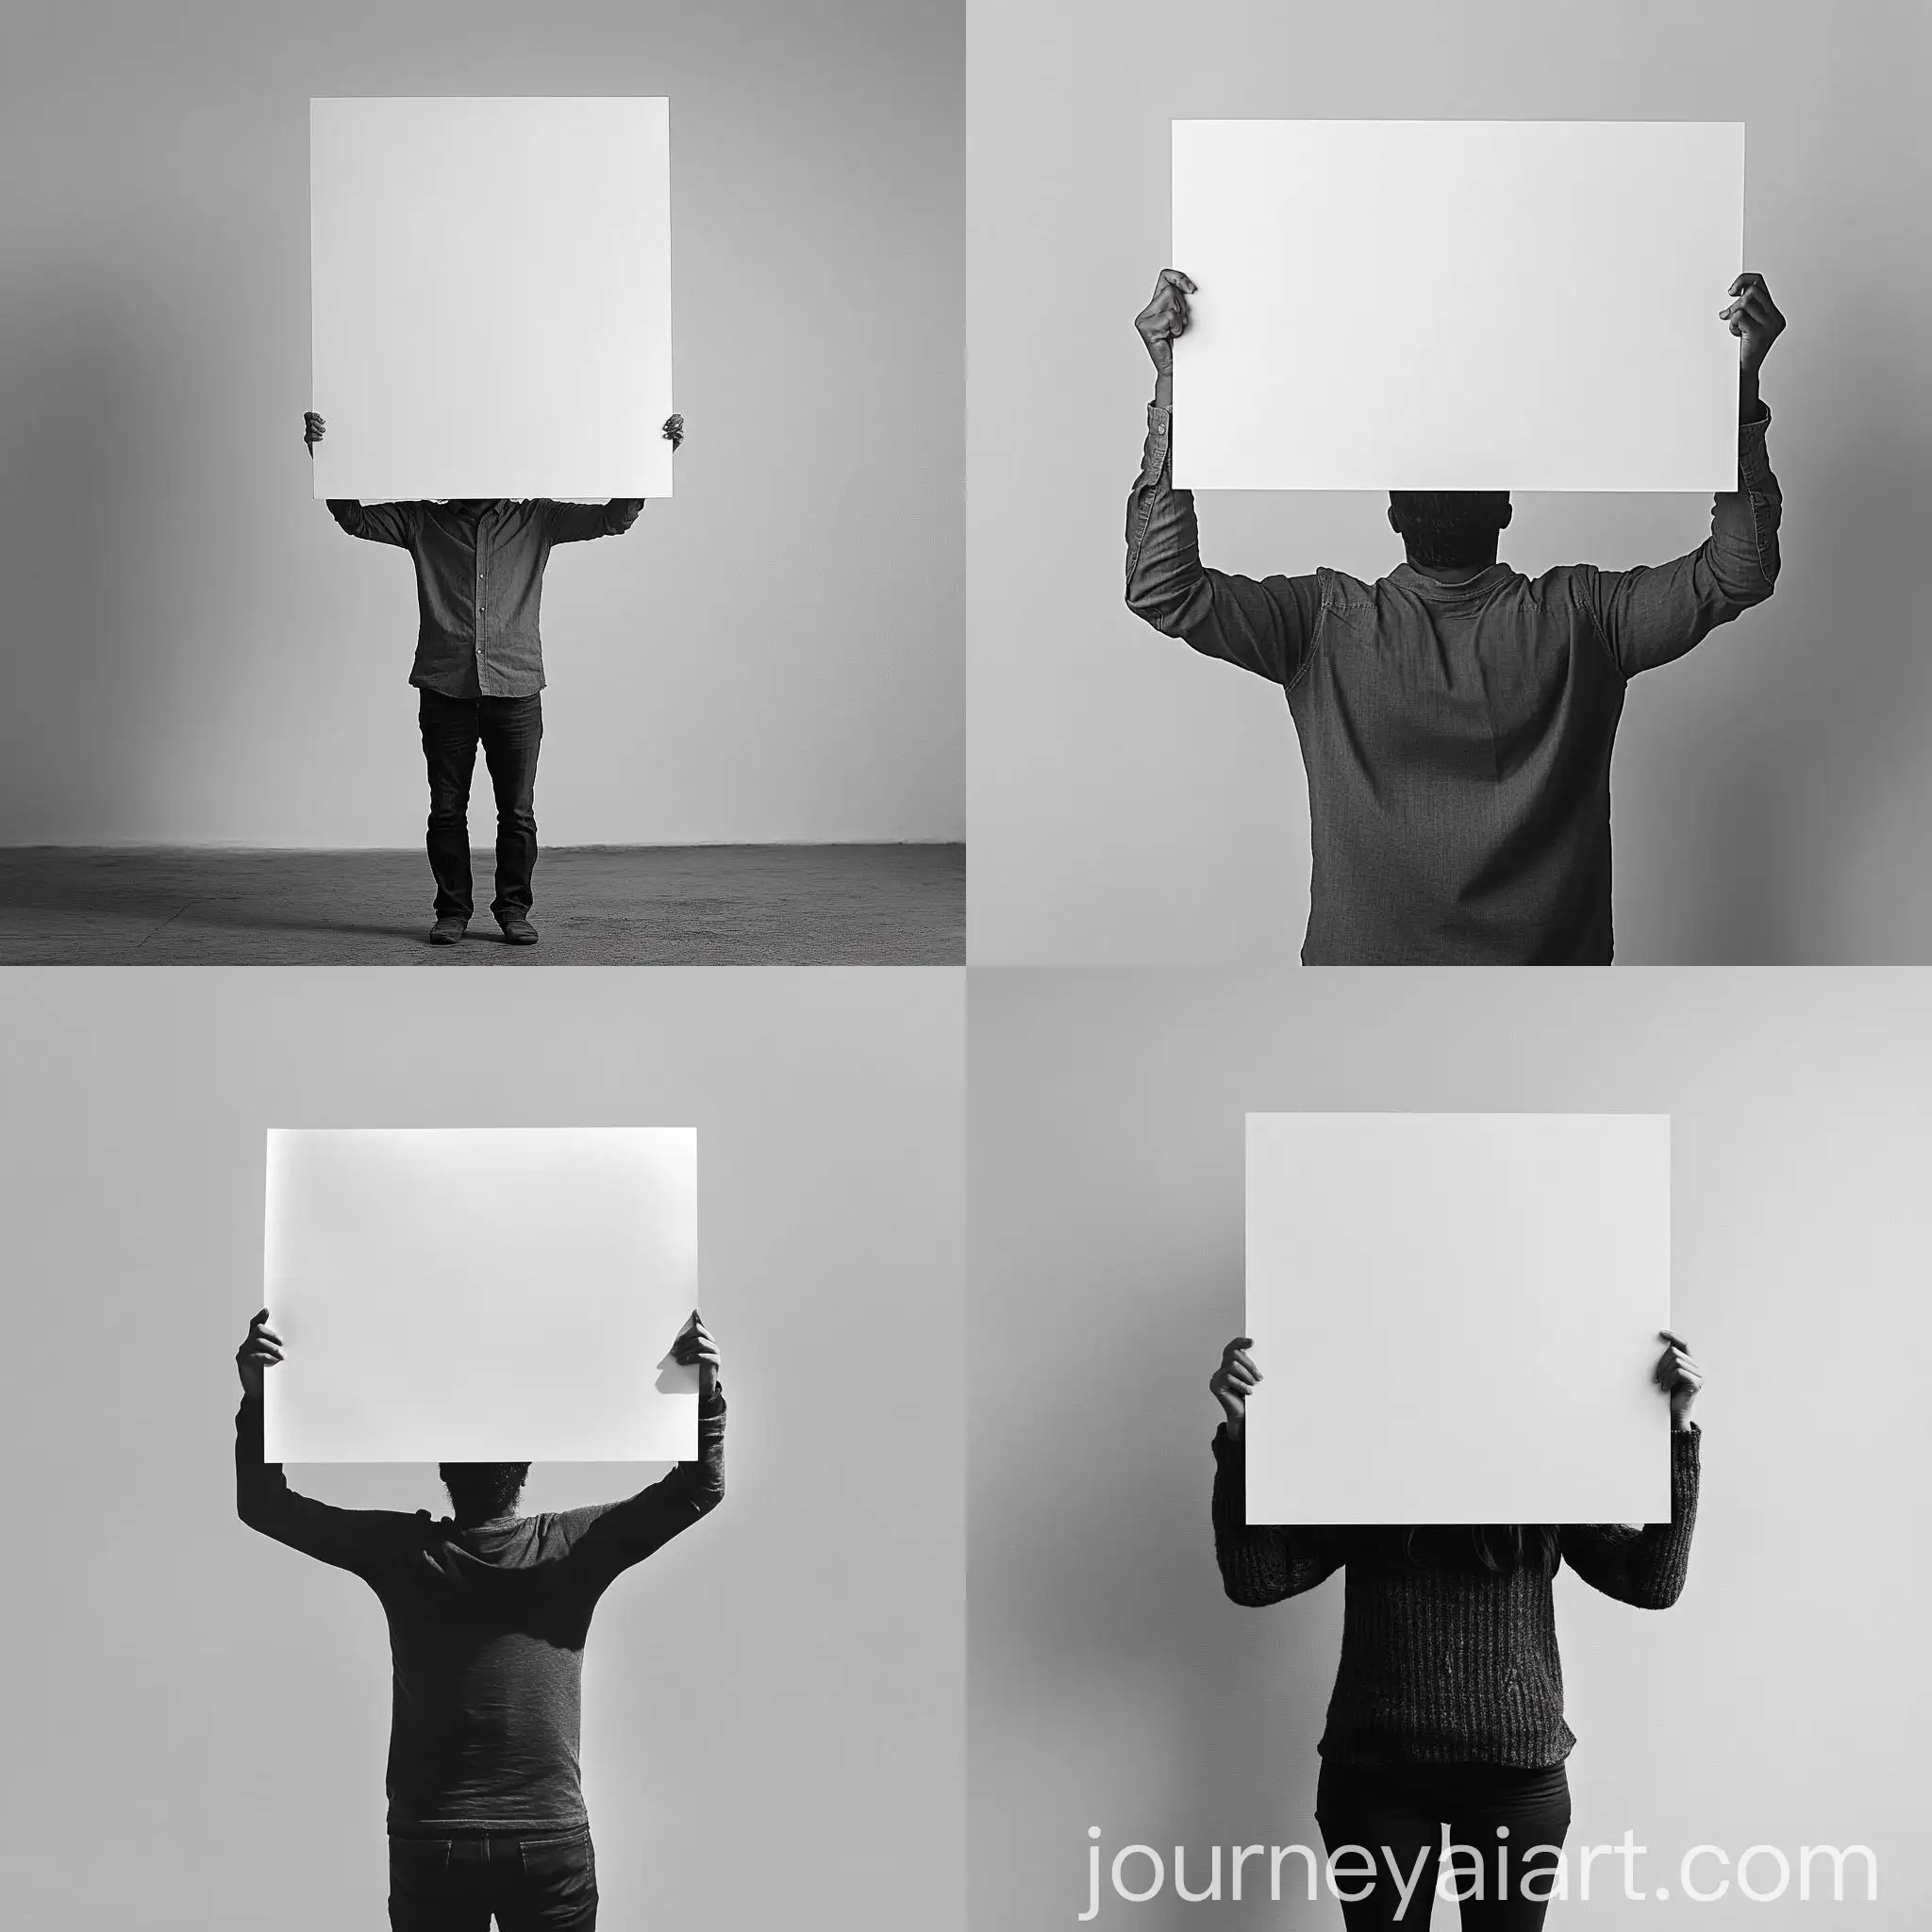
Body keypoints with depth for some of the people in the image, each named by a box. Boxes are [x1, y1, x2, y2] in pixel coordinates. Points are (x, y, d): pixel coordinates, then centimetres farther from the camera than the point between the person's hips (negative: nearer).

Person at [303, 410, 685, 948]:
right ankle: (452, 911, 14)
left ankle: (514, 909, 13)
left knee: (517, 811, 2)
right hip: (445, 688, 0)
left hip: (516, 686, 0)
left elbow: (613, 517, 3)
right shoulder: (423, 521, 8)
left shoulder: (535, 519, 8)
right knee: (447, 809, 4)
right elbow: (354, 516, 2)